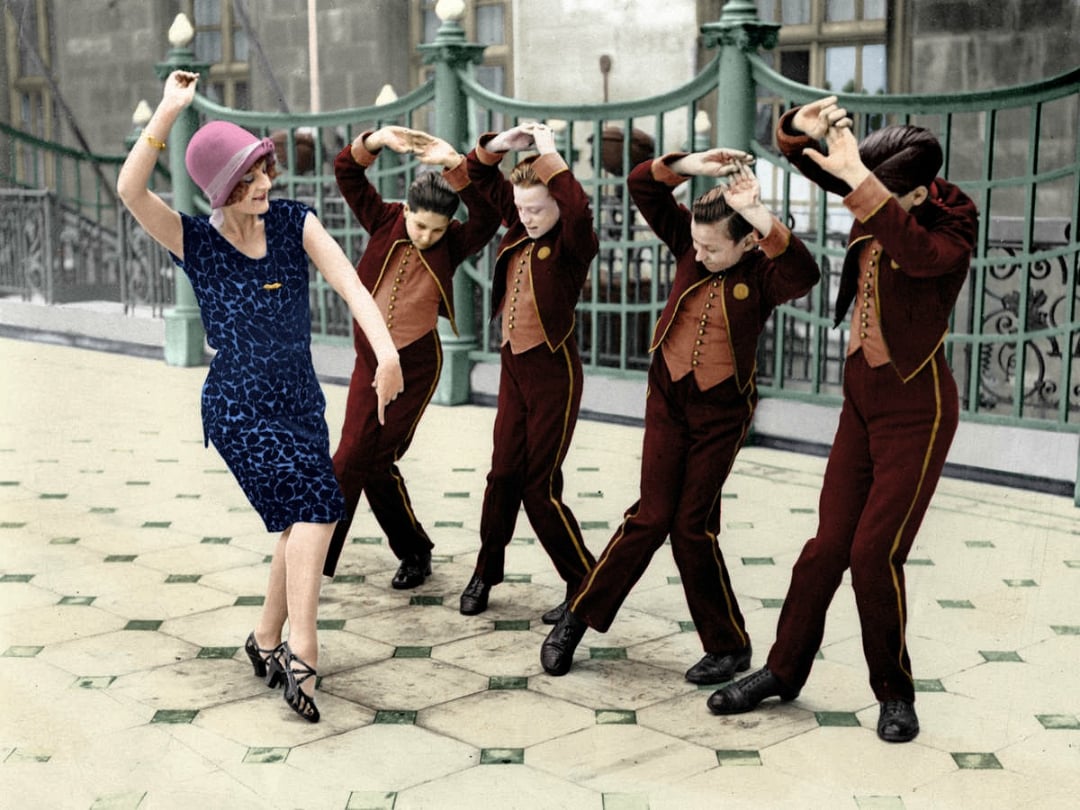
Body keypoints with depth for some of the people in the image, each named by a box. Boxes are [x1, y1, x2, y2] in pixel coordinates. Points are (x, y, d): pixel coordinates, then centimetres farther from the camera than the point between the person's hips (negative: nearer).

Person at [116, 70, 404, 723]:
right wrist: (169, 112, -28)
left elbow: (351, 286, -15)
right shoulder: (194, 241, -7)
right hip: (238, 409, -4)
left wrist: (387, 353, -30)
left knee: (303, 522, 7)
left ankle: (268, 641, 29)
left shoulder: (295, 223, -2)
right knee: (317, 500, -22)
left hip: (301, 401, 4)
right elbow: (129, 189, -24)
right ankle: (302, 654, -20)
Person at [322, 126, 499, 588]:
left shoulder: (452, 245, -10)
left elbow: (487, 217, -29)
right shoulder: (385, 224, -3)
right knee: (353, 457, 3)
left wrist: (454, 164, -38)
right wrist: (379, 139, -27)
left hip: (415, 364, -4)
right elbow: (346, 172, -9)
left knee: (377, 461, 1)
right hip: (370, 358, 4)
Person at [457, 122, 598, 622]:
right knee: (503, 474, 13)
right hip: (513, 364, 6)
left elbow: (579, 209, -37)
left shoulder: (572, 242, -14)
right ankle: (486, 572, 29)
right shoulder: (519, 228, 4)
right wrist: (498, 145, -9)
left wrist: (549, 157, -27)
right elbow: (481, 176, 11)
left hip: (553, 369, -6)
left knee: (540, 485, -3)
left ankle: (586, 586, 11)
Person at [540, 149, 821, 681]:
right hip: (668, 397, 3)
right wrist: (689, 165, -23)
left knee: (693, 526, 1)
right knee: (651, 517, -1)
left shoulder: (762, 274, -14)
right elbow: (640, 185, -6)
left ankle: (729, 646, 20)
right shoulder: (689, 244, -4)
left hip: (722, 411, -3)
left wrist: (757, 212, -41)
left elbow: (804, 274, -38)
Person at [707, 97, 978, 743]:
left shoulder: (952, 231, -18)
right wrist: (800, 128, -17)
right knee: (828, 544, 10)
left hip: (916, 408, -6)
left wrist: (860, 182, -44)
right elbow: (814, 162, 6)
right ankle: (784, 670, 23)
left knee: (876, 553, -5)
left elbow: (919, 253, -41)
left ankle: (895, 692, 15)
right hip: (862, 398, 6)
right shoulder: (877, 199, -1)